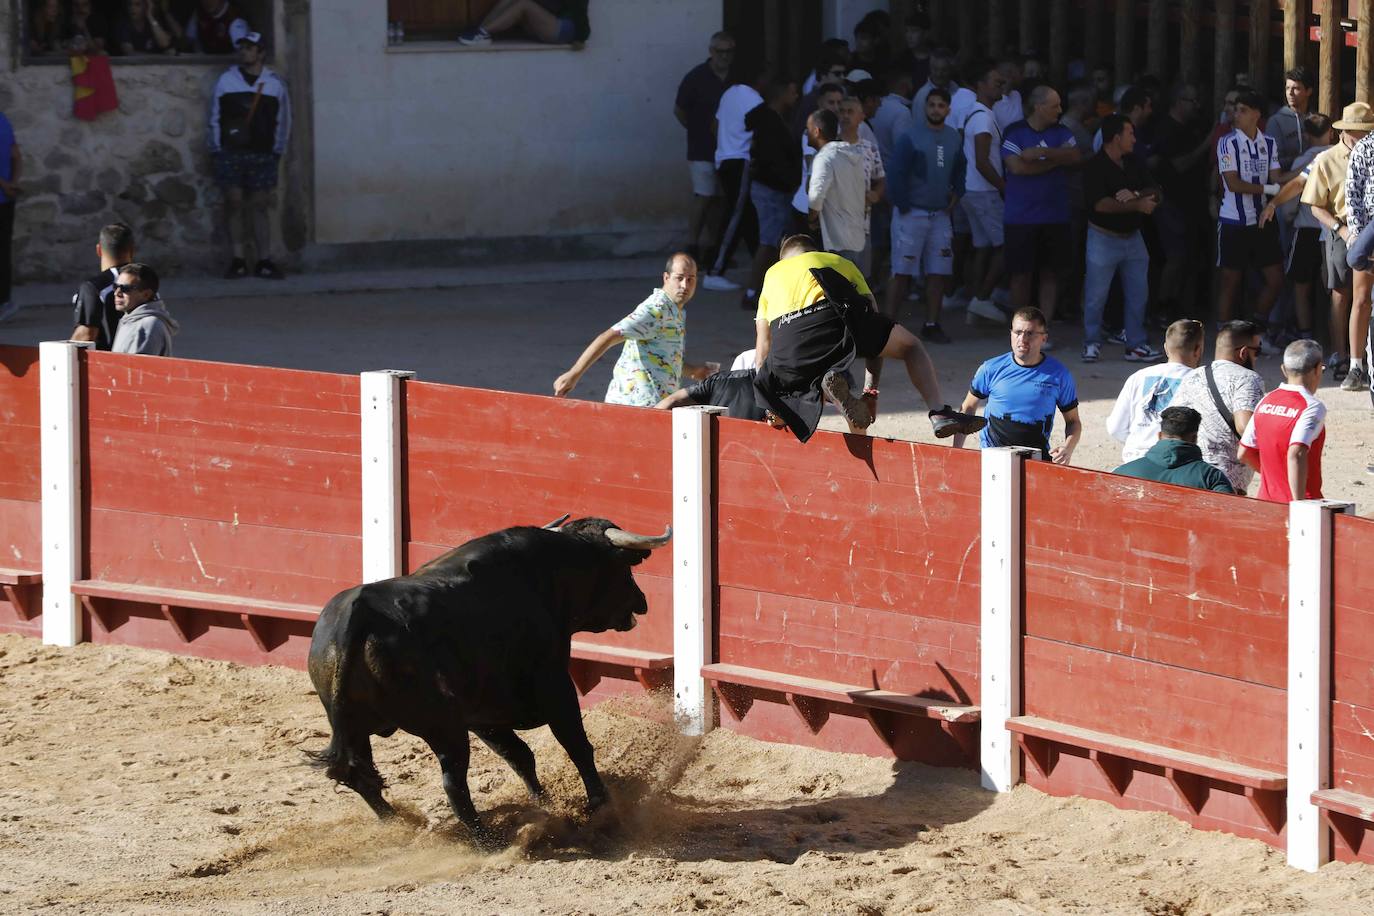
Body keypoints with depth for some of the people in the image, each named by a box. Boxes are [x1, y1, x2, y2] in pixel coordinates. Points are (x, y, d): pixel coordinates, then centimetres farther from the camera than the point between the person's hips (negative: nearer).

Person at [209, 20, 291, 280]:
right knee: (234, 203, -2)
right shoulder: (226, 80, 5)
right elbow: (215, 117, 8)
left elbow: (283, 121, 10)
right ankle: (238, 261, 1)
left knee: (260, 205, 1)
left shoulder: (274, 83, 5)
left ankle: (264, 261, 1)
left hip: (263, 154, 0)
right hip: (231, 152, 0)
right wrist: (216, 151, 3)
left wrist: (277, 152, 6)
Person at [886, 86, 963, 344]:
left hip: (940, 214, 5)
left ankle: (931, 325, 11)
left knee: (939, 272, 4)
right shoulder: (910, 137, -8)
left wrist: (956, 194, 8)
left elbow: (959, 171, 23)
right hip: (911, 213, -5)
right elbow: (896, 175, -9)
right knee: (902, 272, -6)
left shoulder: (954, 138, 10)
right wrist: (903, 207, -11)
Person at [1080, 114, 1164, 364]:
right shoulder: (1095, 167, -13)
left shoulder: (1133, 164, 9)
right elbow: (1100, 204, -23)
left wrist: (1135, 195, -18)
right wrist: (1137, 205, -20)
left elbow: (1154, 193, 4)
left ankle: (1136, 345, 14)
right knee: (1096, 296, 0)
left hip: (1132, 237, 6)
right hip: (1104, 238, -6)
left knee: (1138, 295, 7)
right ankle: (1092, 343, 13)